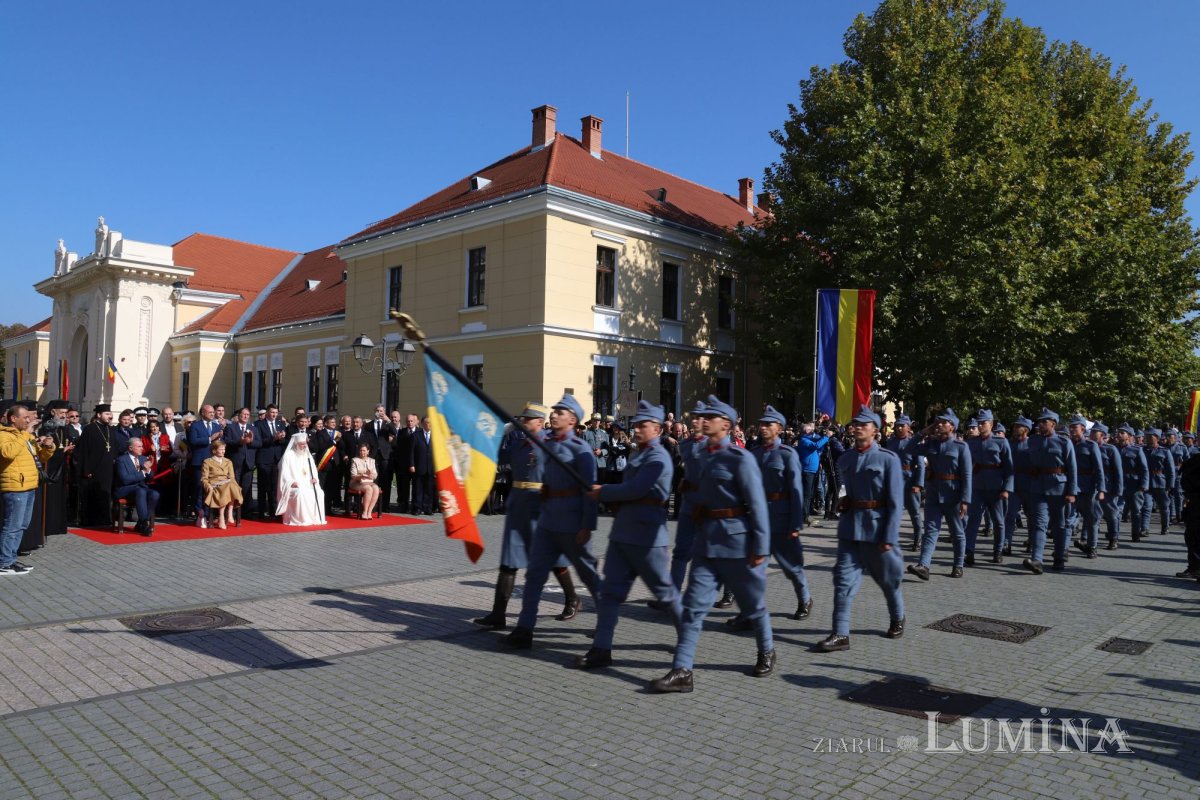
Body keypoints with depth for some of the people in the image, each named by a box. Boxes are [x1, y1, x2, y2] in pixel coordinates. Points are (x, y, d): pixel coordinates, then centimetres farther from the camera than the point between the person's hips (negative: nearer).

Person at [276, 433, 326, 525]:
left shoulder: (307, 454, 16)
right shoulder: (288, 455, -3)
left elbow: (313, 470, 16)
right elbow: (284, 474, -8)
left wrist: (314, 479, -6)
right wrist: (292, 482, -24)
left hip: (307, 485, 5)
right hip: (294, 486, -5)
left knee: (319, 493, -23)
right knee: (301, 494, -36)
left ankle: (315, 518, -16)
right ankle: (300, 519, -26)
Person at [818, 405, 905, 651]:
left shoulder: (888, 459, -9)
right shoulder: (844, 459, 5)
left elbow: (896, 502, -11)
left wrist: (889, 537, -14)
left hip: (877, 529, -4)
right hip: (850, 528, 4)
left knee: (888, 579, 14)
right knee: (843, 580, -3)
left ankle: (897, 619, 39)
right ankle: (841, 634, -1)